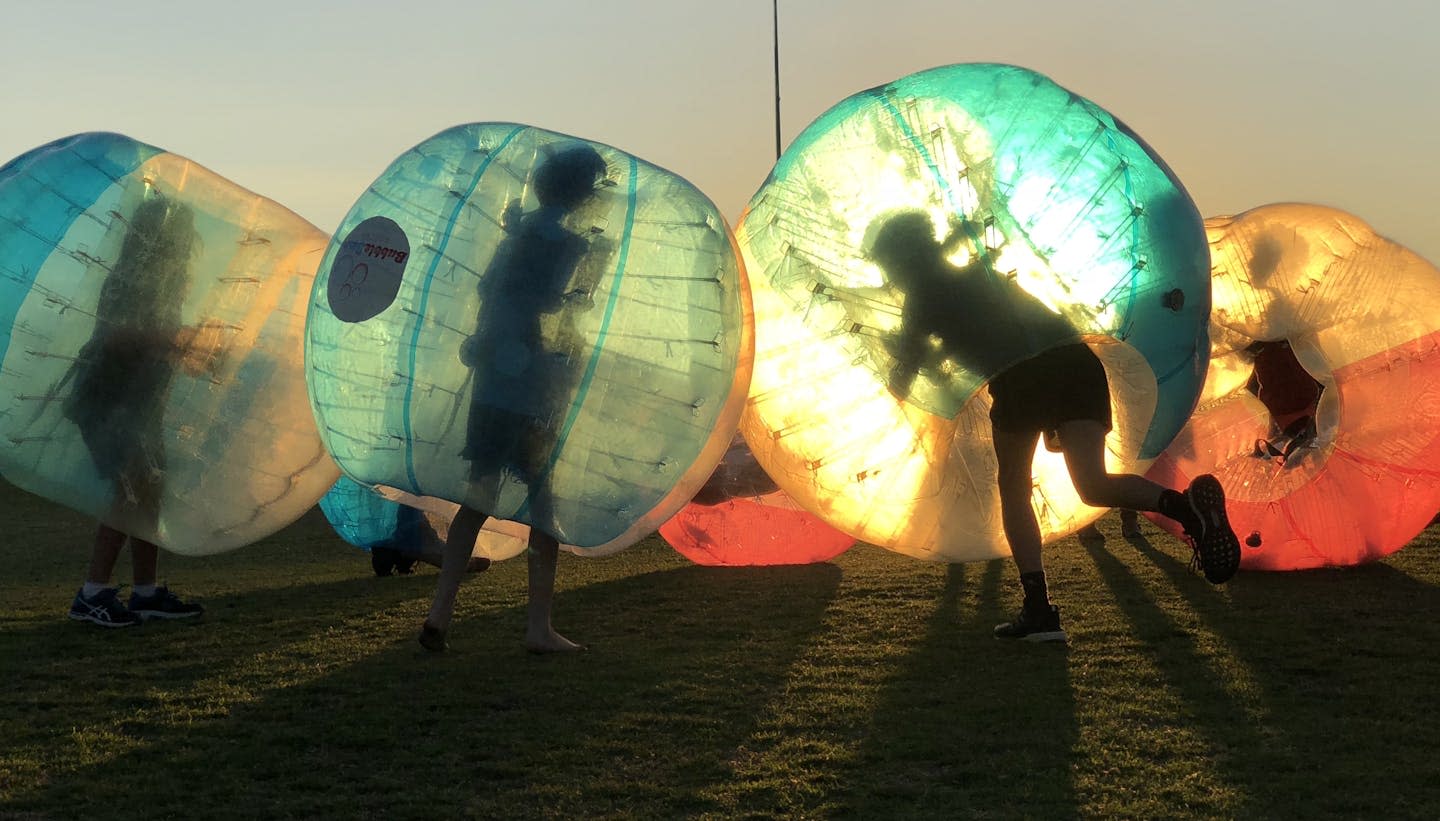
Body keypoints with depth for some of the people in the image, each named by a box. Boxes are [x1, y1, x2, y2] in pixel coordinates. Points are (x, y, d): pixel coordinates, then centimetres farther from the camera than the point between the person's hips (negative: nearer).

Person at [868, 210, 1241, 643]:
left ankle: (1039, 609, 3)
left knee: (1013, 489, 12)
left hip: (1020, 377, -5)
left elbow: (902, 382, 27)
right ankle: (1183, 504, -36)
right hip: (1077, 359, 5)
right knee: (1094, 486, -7)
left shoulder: (923, 299, 18)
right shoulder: (979, 274, 35)